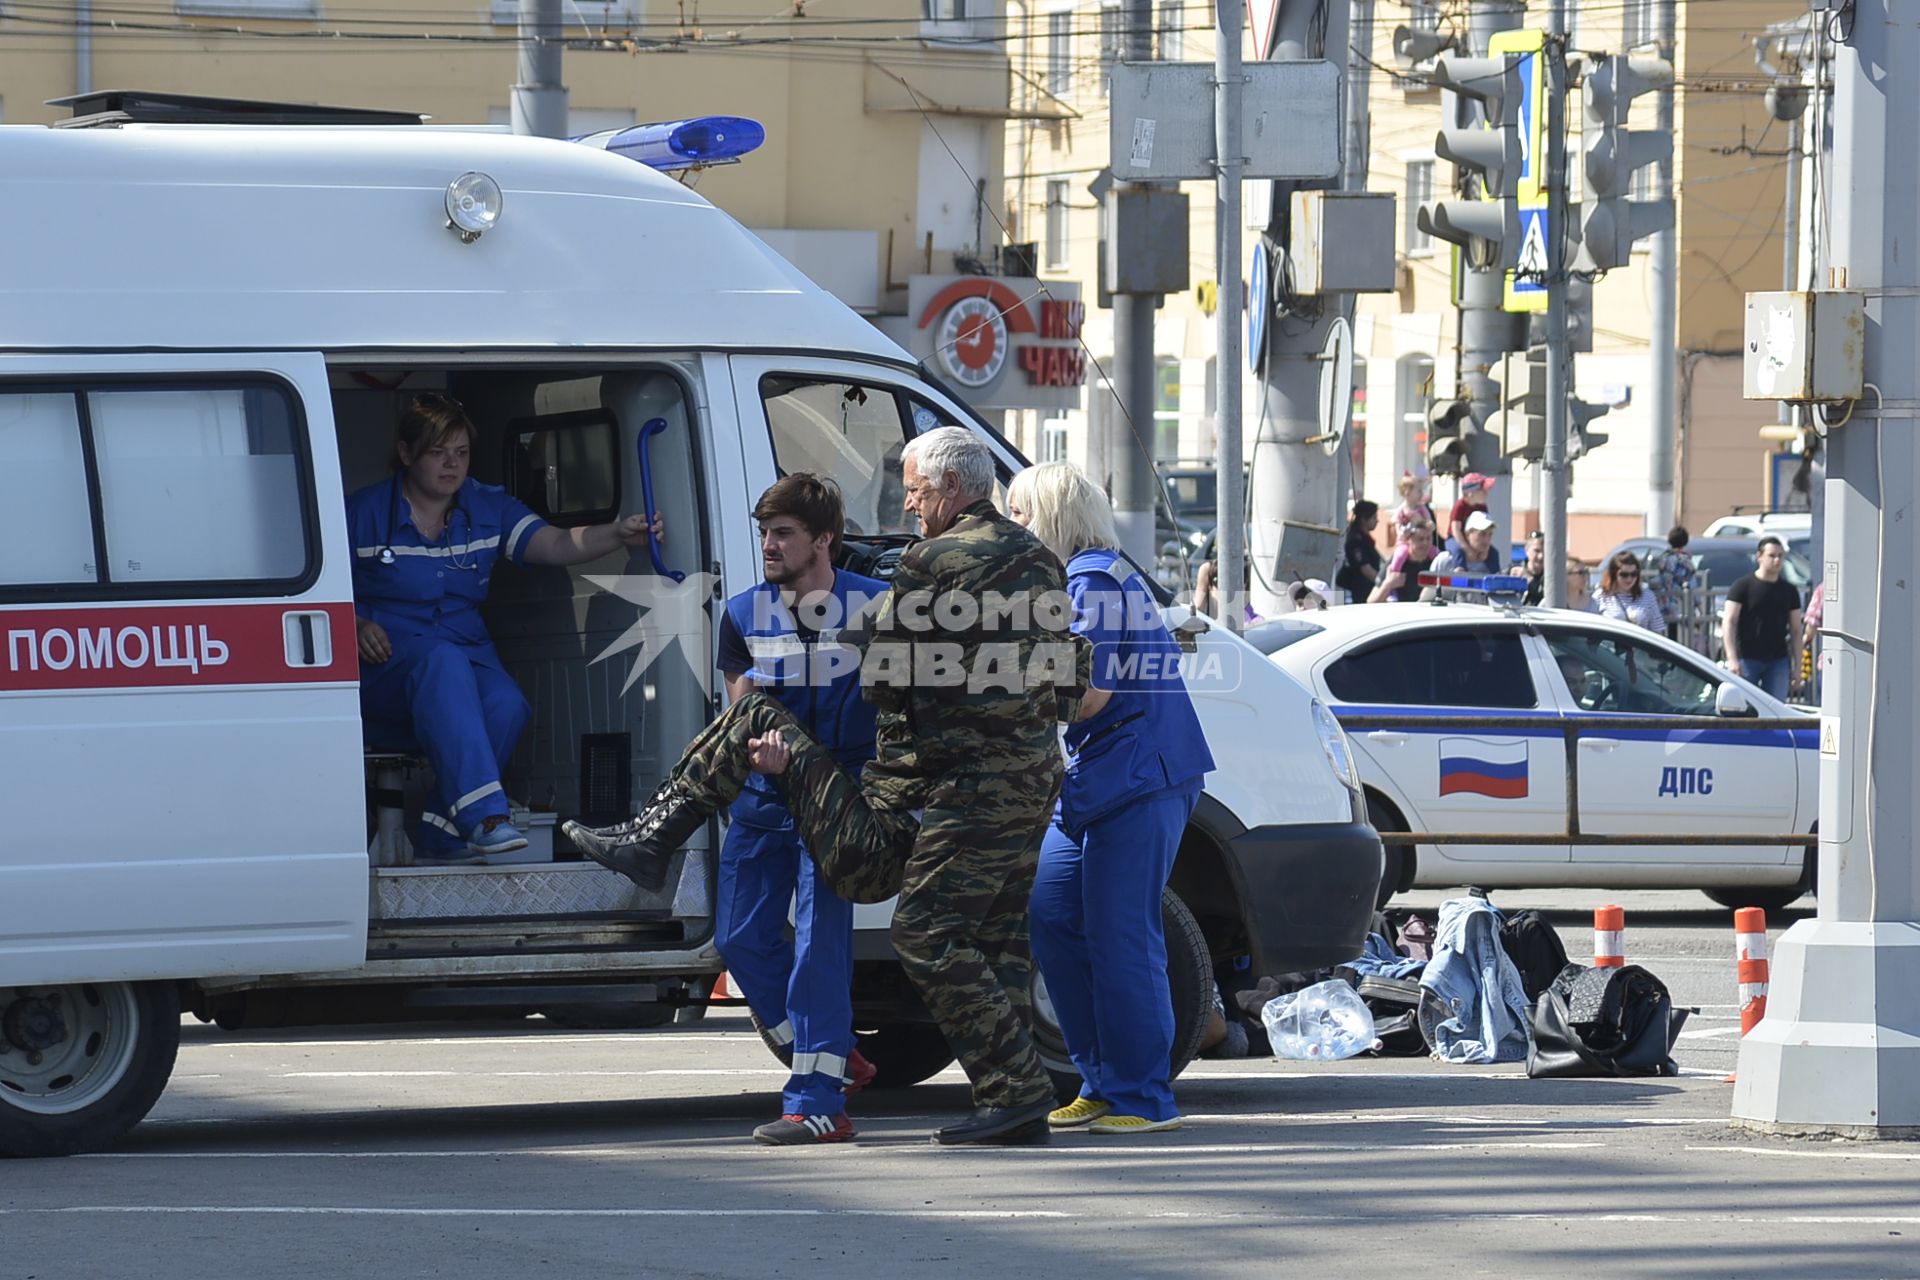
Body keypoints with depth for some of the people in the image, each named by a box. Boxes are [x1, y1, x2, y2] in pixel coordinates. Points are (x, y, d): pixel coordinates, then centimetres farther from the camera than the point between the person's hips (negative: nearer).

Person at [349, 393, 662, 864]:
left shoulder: (490, 509, 9)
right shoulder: (363, 514, 1)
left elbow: (557, 546, -4)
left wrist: (619, 535, -23)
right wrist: (354, 626, -15)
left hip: (468, 653, 4)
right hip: (385, 666, -4)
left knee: (506, 706, -30)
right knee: (444, 664, -38)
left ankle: (439, 838, -21)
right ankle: (483, 818, -51)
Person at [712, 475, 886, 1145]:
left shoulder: (875, 607, -9)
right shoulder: (744, 614, 2)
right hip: (764, 798, 5)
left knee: (820, 935, -15)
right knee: (740, 938, 5)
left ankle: (818, 1102, -17)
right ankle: (833, 1059, 23)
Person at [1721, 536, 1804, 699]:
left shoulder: (1789, 591, 11)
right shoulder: (1744, 586, -2)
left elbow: (1795, 630, 15)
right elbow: (1729, 622, -7)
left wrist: (1797, 666, 8)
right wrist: (1732, 659, -17)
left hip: (1778, 661, 4)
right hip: (1747, 659, -4)